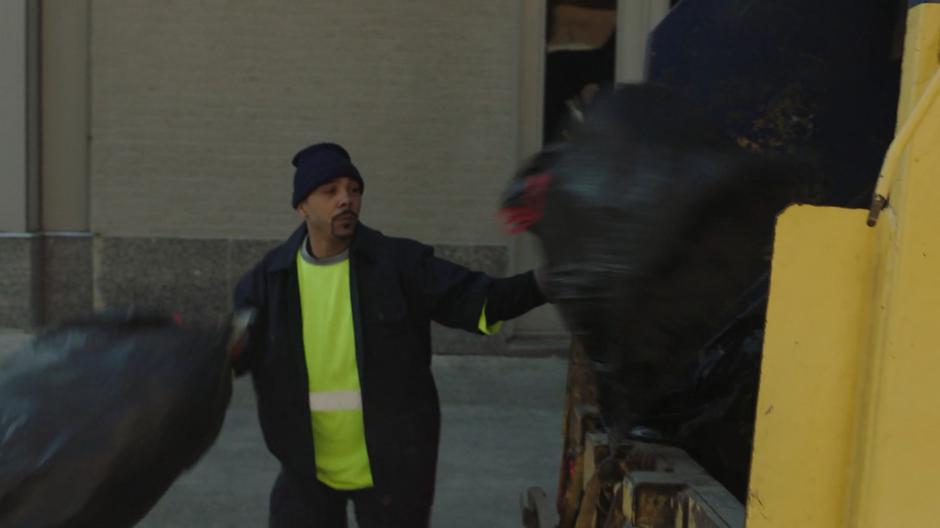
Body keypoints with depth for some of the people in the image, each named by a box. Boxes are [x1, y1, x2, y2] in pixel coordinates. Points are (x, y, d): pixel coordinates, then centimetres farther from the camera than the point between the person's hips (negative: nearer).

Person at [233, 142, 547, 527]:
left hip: (391, 465, -2)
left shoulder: (398, 263, -12)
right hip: (309, 467, 2)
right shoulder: (268, 279, -4)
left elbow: (472, 299, -18)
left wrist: (546, 280, -34)